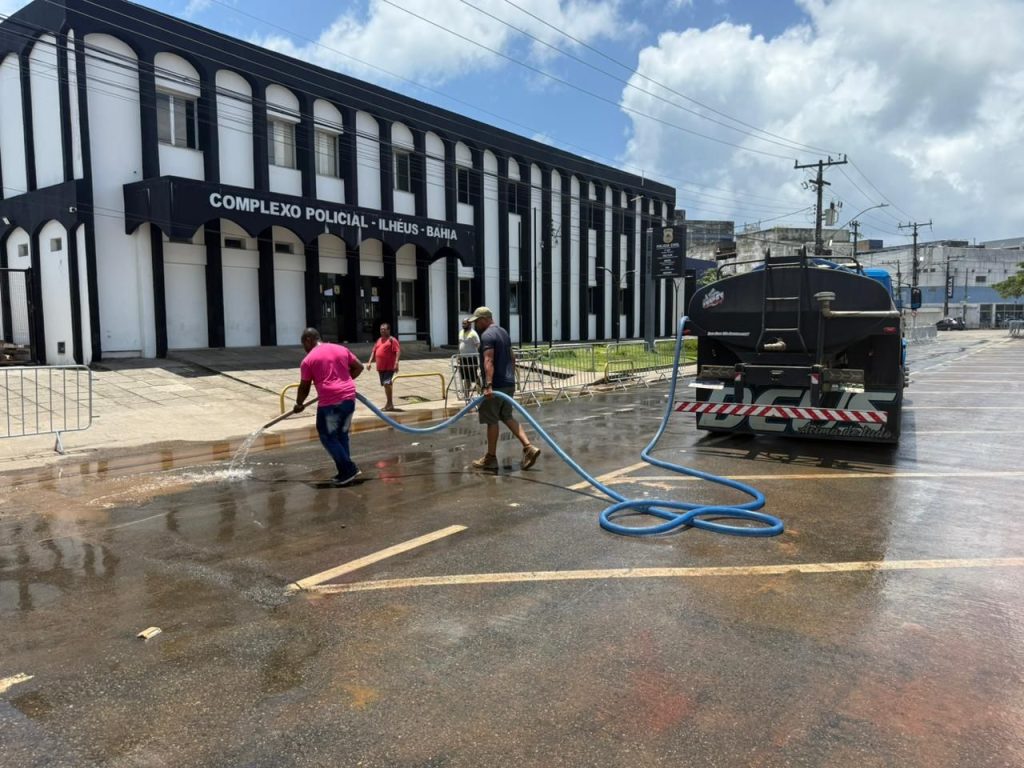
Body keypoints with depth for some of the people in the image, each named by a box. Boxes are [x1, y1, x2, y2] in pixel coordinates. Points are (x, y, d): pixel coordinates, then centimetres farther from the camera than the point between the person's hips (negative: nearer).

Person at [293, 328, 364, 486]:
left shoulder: (308, 359, 0)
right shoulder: (341, 349, 13)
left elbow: (304, 387, 6)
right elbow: (359, 367, 18)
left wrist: (299, 404, 22)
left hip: (330, 402, -6)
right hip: (349, 398, 6)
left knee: (328, 437, 6)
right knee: (341, 435, 17)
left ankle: (349, 469, 0)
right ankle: (346, 471, 17)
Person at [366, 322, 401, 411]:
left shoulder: (392, 339, -5)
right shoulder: (379, 340, 18)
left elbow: (398, 351, -14)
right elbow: (374, 351, 22)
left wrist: (396, 363, -24)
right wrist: (370, 362, 13)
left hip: (389, 367, -8)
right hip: (380, 367, 8)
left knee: (387, 383, -17)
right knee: (385, 384, 12)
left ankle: (390, 403, -10)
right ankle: (389, 403, 21)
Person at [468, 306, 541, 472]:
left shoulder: (487, 335, -14)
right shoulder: (503, 332, 16)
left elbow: (489, 361, -25)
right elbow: (512, 357, 22)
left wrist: (488, 385, -32)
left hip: (496, 385, -9)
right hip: (508, 383, 9)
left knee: (492, 420, 1)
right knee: (507, 417, 14)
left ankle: (491, 458, 11)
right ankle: (529, 448, 3)